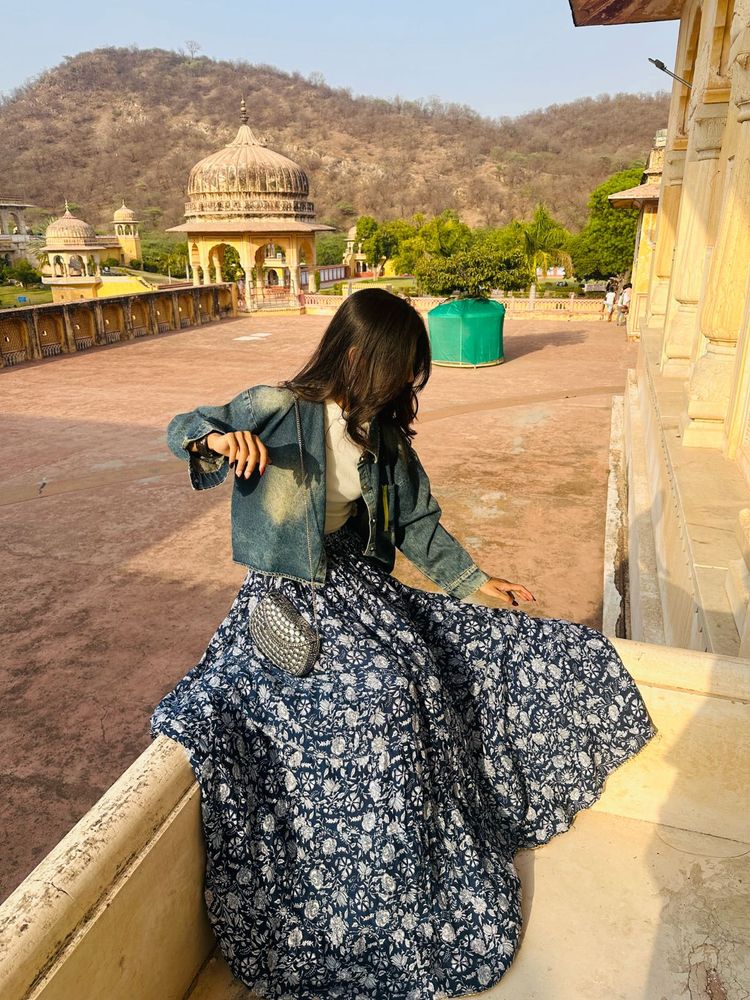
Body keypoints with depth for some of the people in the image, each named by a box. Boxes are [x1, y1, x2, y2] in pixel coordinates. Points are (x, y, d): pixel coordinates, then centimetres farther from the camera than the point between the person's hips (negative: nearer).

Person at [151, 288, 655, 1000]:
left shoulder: (382, 433, 5)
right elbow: (184, 429, -10)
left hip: (361, 582, 7)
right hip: (289, 596, -6)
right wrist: (219, 439, -34)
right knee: (380, 690, -25)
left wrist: (477, 584, 13)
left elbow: (419, 522, 12)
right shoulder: (279, 409, -13)